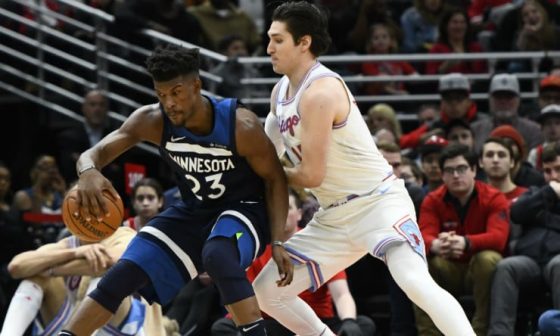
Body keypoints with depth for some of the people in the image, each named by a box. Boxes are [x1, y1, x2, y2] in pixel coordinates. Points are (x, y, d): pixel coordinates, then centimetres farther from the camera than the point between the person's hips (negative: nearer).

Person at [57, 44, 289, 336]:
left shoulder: (240, 125, -26)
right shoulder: (152, 121, -18)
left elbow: (275, 179, -13)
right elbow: (95, 152, -22)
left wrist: (278, 241, -22)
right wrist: (88, 172, -48)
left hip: (243, 210, -5)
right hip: (193, 213, 5)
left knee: (218, 256, -39)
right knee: (122, 276, -6)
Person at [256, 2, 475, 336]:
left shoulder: (319, 93, -20)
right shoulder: (281, 92, 8)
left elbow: (312, 175, -20)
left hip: (378, 203, -10)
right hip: (334, 217, 10)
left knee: (415, 282, -31)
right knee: (267, 291, 7)